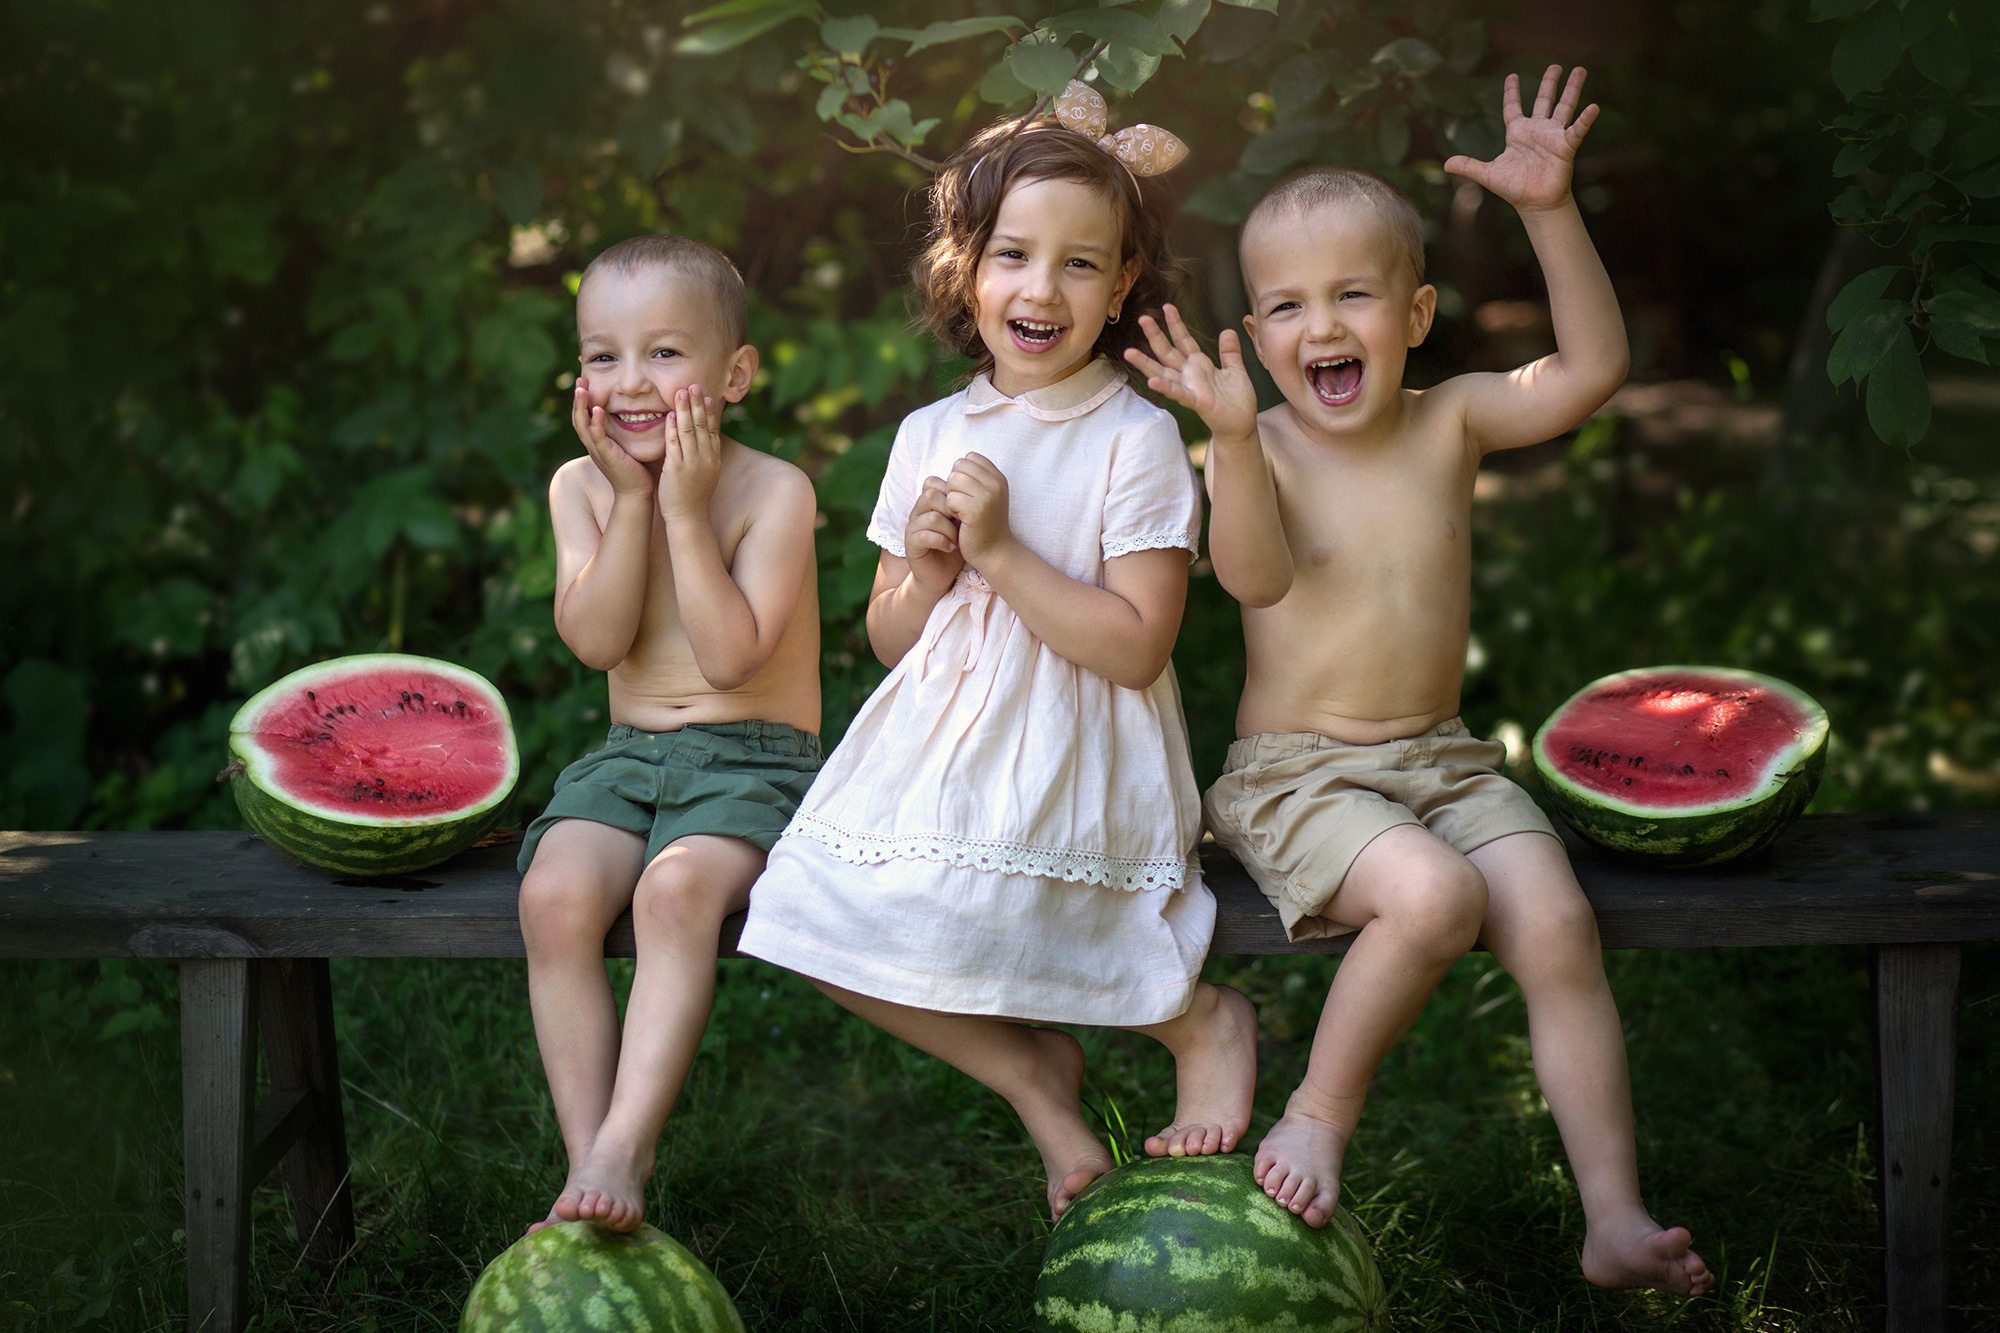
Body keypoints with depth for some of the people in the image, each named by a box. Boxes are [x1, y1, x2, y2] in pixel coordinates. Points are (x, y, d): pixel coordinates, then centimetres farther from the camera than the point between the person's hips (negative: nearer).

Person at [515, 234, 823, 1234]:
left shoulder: (772, 490, -8)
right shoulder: (580, 486, 5)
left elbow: (731, 656, -18)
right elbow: (596, 641, -8)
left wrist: (685, 512, -18)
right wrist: (633, 502, -13)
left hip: (755, 758, -4)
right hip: (629, 754, 4)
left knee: (677, 890, -34)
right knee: (554, 897, -25)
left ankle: (621, 1152, -31)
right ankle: (587, 1160, -19)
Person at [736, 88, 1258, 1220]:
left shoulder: (1137, 440, -7)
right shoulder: (930, 435, 8)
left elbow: (1135, 648, -15)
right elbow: (890, 639, 13)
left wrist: (1001, 551, -19)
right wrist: (927, 571, -9)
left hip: (1071, 759, -6)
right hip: (936, 743, 6)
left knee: (953, 914, -28)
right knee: (819, 908, -14)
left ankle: (1198, 1021, -2)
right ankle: (1032, 1069, 5)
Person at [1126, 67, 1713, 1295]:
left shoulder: (1449, 422, 4)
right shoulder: (1262, 448, -7)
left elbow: (1593, 369, -7)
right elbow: (1255, 576, -25)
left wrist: (1553, 212, -15)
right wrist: (1233, 437, -39)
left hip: (1446, 760, 4)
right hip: (1296, 771, -4)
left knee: (1556, 922, -18)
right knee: (1434, 893, -31)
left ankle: (1616, 1220, -12)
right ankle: (1321, 1116, -7)